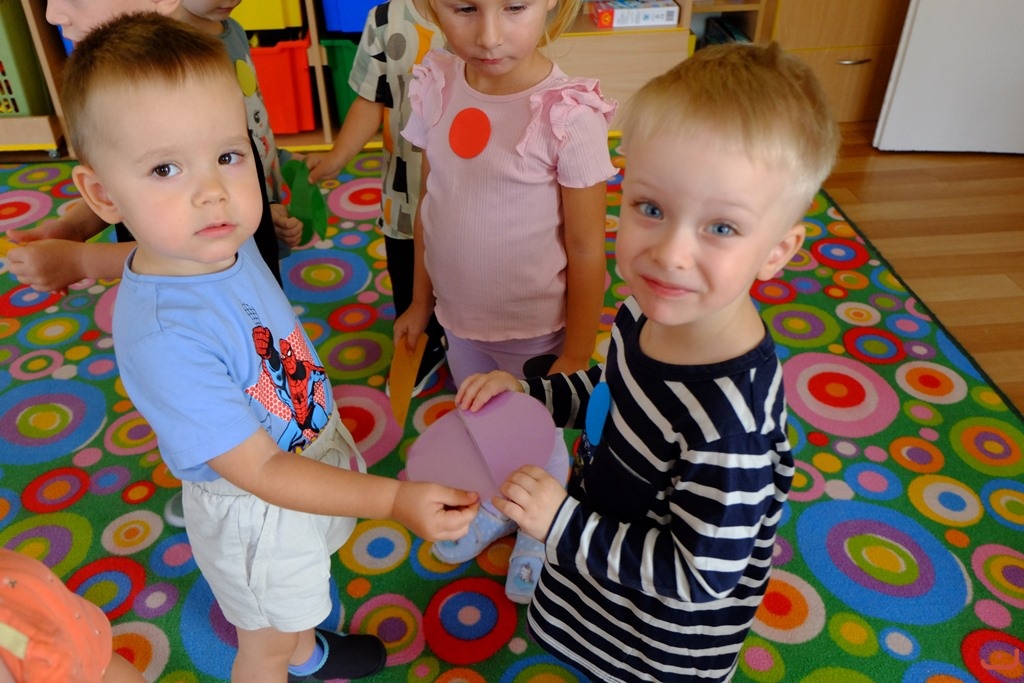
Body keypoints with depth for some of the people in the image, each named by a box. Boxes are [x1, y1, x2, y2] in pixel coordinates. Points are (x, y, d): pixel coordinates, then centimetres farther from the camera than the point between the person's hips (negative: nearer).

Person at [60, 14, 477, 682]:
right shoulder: (164, 337, -39)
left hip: (315, 452, 8)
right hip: (258, 514, -7)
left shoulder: (226, 241, -16)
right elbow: (260, 471, -33)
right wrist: (396, 498, -37)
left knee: (301, 595, 37)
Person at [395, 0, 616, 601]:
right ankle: (496, 509, 58)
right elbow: (429, 206, 1)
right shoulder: (436, 87, -10)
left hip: (535, 328, -4)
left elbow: (586, 248, -17)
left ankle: (540, 535, 51)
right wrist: (420, 301, 8)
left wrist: (576, 354, -11)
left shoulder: (569, 114, -25)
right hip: (460, 318, 5)